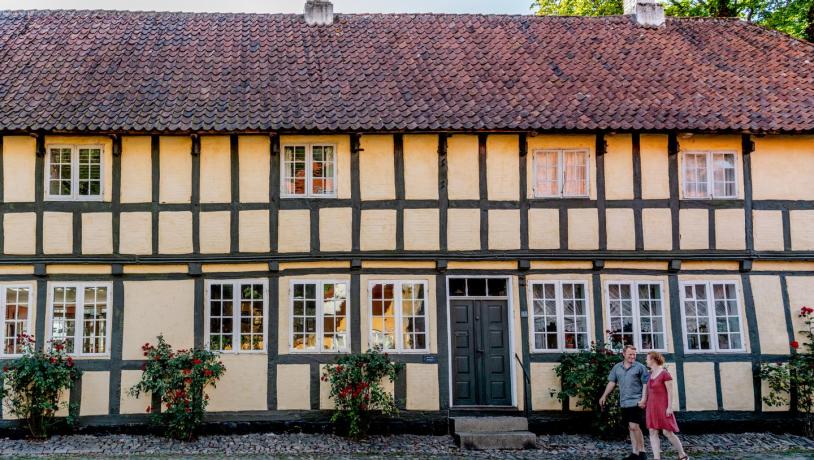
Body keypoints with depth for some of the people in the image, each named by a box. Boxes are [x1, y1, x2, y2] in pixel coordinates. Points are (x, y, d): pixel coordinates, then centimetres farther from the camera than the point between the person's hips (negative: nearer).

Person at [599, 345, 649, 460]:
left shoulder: (640, 367, -2)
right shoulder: (617, 367, 11)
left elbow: (645, 384, -5)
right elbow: (612, 382, 13)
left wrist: (643, 399, -14)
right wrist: (604, 396, 7)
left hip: (636, 402, -5)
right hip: (624, 403, 5)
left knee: (634, 426, -12)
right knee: (630, 428, 10)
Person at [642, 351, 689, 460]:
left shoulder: (665, 374, -11)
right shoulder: (650, 374, 11)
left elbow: (670, 392, -12)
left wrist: (669, 407, -16)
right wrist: (645, 402, 13)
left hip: (662, 407, -7)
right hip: (652, 406, 7)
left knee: (667, 432, -5)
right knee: (653, 432, -1)